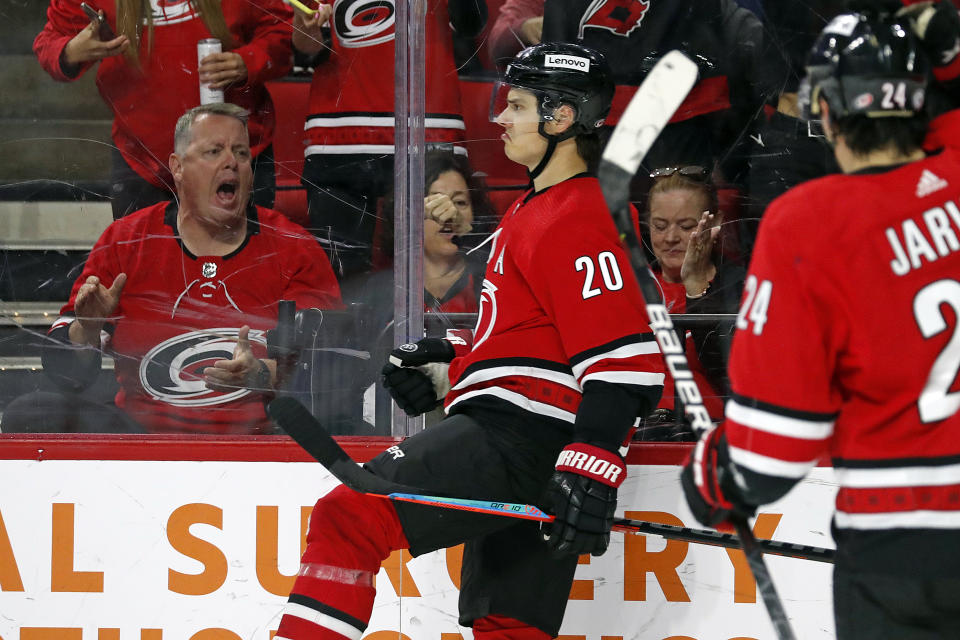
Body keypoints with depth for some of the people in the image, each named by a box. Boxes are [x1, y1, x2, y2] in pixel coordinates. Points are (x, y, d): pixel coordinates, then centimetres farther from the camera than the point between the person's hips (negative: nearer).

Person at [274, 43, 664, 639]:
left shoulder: (575, 221, -12)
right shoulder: (534, 209, 22)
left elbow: (625, 361, -21)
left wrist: (591, 470, -29)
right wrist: (451, 359, 18)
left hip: (517, 435, -11)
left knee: (348, 518, -17)